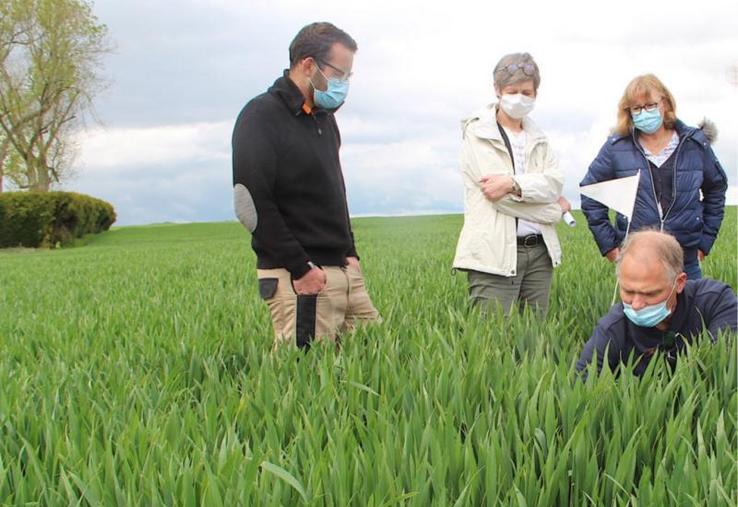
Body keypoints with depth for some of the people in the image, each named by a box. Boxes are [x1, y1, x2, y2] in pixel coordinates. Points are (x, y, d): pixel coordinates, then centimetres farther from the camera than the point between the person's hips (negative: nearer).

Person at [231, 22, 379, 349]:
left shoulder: (324, 119, 18)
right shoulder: (261, 118, -9)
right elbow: (254, 204, -17)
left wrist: (350, 253, 14)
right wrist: (299, 268, -18)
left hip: (344, 272, 8)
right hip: (299, 279, -8)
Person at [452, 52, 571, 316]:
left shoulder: (537, 137, 17)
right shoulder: (477, 133, -1)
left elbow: (555, 182, 1)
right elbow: (496, 195, -11)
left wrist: (512, 183, -17)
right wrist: (555, 208, -2)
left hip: (539, 249, 6)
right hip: (495, 253, -5)